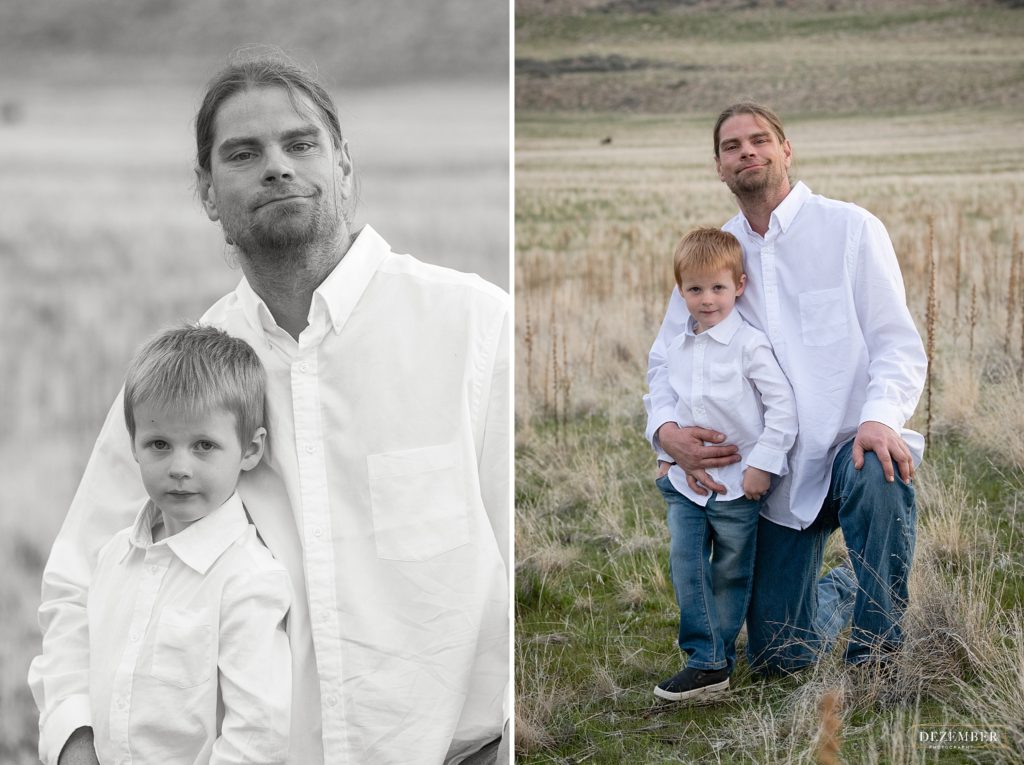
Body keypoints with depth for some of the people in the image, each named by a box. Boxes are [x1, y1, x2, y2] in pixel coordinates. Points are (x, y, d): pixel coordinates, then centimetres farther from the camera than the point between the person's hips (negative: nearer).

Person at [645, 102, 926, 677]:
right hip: (776, 473, 3)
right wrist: (667, 429, -8)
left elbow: (898, 343, -8)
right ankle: (839, 593, 37)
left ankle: (876, 655, -19)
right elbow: (666, 357, 14)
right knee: (778, 658, 0)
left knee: (879, 478, -41)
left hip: (850, 443, -3)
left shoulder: (849, 228, -3)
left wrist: (882, 418, -29)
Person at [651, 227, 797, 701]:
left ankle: (718, 657, 18)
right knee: (685, 564, -2)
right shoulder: (676, 350, 7)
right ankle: (705, 662, 3)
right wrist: (666, 453, 13)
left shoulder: (750, 345, -11)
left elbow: (783, 406, -11)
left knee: (731, 573, 7)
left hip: (738, 481, -5)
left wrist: (762, 464, -14)